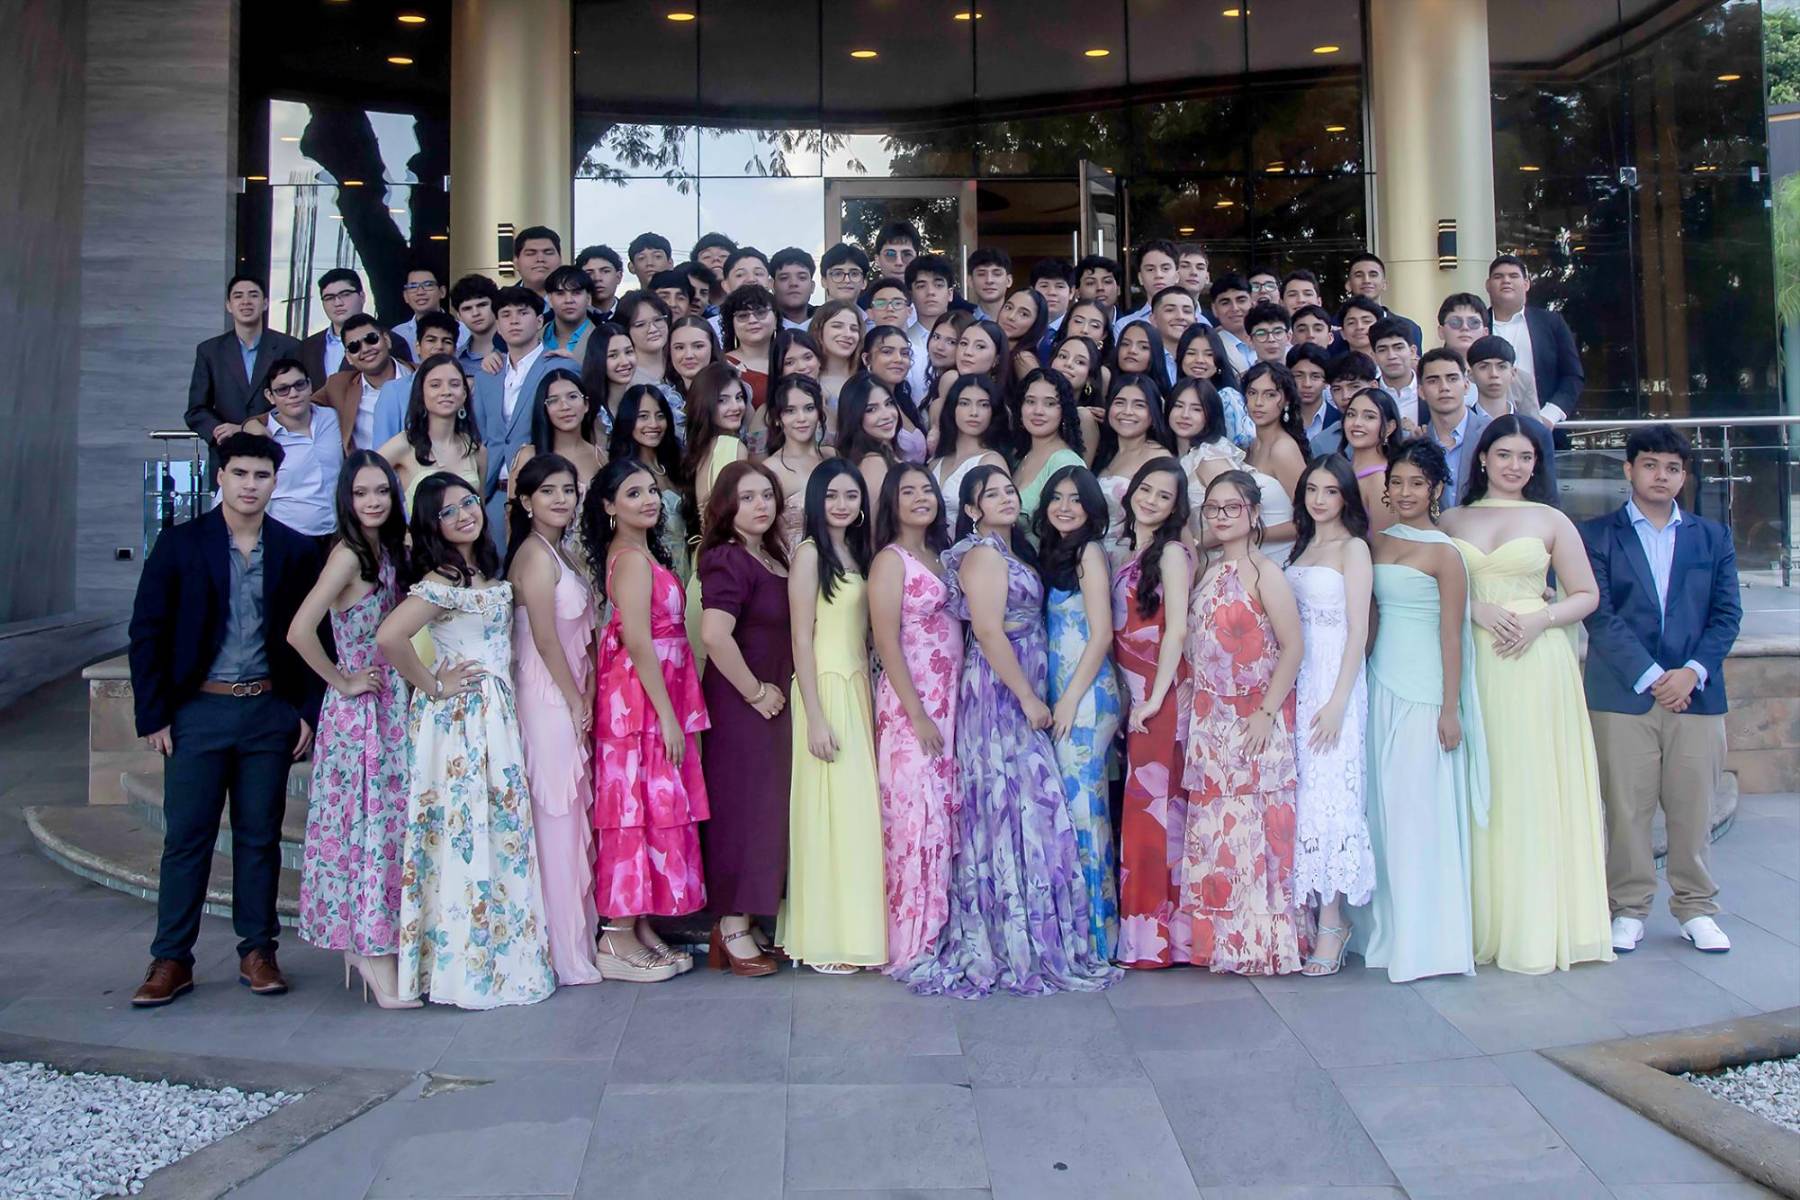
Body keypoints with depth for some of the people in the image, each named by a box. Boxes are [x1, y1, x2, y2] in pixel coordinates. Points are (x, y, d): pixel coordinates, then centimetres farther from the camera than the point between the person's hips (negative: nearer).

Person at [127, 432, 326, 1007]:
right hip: (197, 709, -1)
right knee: (186, 836, 3)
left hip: (270, 712, 1)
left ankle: (257, 951, 18)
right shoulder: (180, 544, 0)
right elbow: (147, 632, 0)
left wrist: (308, 711, 1)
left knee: (260, 836, 8)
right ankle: (171, 959, 13)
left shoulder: (298, 550, 4)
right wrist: (152, 715, -5)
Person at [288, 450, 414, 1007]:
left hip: (390, 704, 8)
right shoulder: (347, 554, -15)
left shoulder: (387, 550, 9)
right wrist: (341, 682, -15)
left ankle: (365, 944, 24)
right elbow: (299, 631, -27)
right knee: (369, 823, -3)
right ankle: (378, 960, 5)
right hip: (359, 709, -8)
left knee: (383, 823, 12)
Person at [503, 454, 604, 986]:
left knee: (569, 818, 13)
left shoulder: (556, 554, 16)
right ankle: (566, 953, 6)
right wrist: (576, 702, -10)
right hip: (550, 700, -9)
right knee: (557, 818, -3)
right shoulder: (536, 554, -12)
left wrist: (586, 699, 7)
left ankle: (574, 939, 22)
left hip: (567, 700, 9)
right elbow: (545, 638, -16)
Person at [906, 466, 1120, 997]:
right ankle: (1021, 947, 2)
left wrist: (1032, 696, 12)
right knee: (1017, 805, -6)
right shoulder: (982, 554, -11)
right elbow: (988, 632, -19)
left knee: (1011, 807, 10)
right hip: (999, 693, -9)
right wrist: (1029, 698, -17)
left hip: (1018, 693, 9)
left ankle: (999, 941, 17)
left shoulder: (1011, 551, 18)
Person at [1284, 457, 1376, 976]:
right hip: (1297, 681, 6)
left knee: (1328, 794, -6)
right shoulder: (1302, 545, 16)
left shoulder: (1352, 547, -3)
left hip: (1333, 681, -6)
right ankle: (1317, 914, 13)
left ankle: (1331, 926, 0)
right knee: (1302, 795, 5)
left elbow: (1358, 630, -9)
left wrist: (1338, 701, -16)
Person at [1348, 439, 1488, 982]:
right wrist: (1361, 681, 8)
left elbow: (1452, 636, -8)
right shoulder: (1377, 542, 11)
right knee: (1380, 805, 9)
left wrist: (1450, 709, -11)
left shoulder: (1444, 553, -7)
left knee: (1419, 807, -2)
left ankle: (1425, 935, 9)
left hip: (1423, 691, -6)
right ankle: (1386, 926, 21)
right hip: (1380, 682, 6)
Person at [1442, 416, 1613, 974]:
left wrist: (1539, 619, -9)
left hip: (1537, 660, -1)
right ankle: (1484, 923, 10)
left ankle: (1536, 925, 7)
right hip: (1475, 661, 1)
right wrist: (1477, 609, -11)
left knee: (1535, 788, -2)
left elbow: (1587, 595, 7)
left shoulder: (1552, 522, 8)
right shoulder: (1452, 520, 11)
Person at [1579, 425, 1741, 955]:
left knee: (1693, 808, 6)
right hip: (1622, 695, -2)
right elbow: (1600, 615, -5)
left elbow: (1727, 613, 7)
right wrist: (1649, 676, -13)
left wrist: (1693, 671, -9)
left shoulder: (1713, 537, 14)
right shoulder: (1596, 535, 4)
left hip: (1697, 693, 2)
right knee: (1625, 809, 2)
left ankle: (1696, 909, 20)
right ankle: (1629, 909, 14)